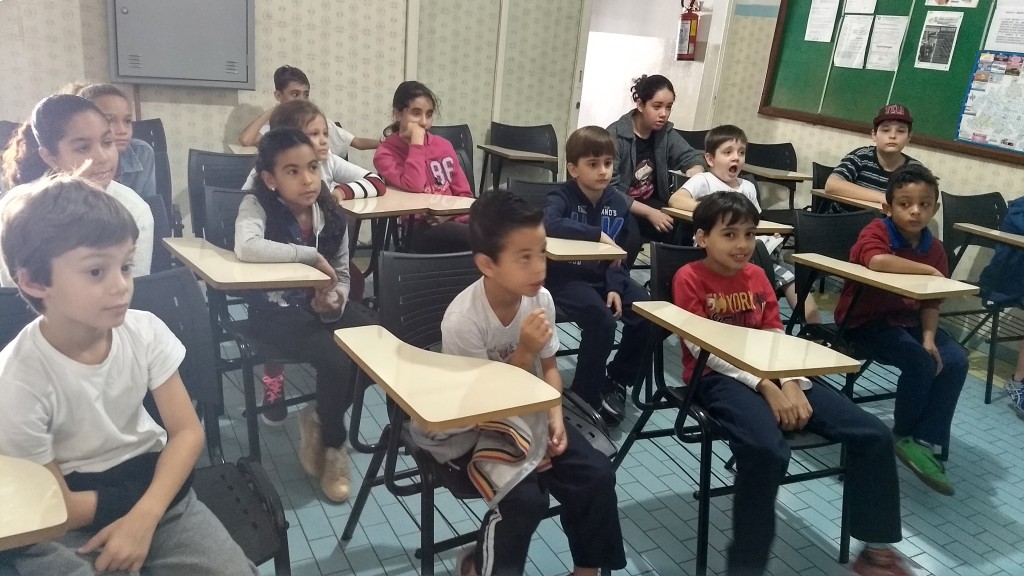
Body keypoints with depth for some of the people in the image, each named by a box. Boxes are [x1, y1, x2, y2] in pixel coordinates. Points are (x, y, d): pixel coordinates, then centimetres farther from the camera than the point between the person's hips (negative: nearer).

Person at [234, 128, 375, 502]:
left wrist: (336, 301, -16)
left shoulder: (331, 214, 0)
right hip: (276, 309, -5)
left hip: (322, 304, 6)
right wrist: (311, 255, -29)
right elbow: (246, 248, -37)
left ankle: (320, 420, 10)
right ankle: (333, 442, 5)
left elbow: (342, 274, 7)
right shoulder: (257, 205, -15)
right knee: (336, 362, -27)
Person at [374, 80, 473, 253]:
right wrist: (417, 142, -10)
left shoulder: (443, 145, 14)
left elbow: (464, 194, 13)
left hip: (452, 221, 5)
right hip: (420, 229, -5)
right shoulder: (386, 153, 1)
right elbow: (414, 187, -18)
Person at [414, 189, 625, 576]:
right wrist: (524, 352, -30)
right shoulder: (463, 319, -28)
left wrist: (555, 416, -11)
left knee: (597, 474, -9)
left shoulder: (540, 298, -10)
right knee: (525, 498, -24)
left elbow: (549, 368, 5)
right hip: (472, 431, -5)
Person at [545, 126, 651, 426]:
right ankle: (588, 389, -2)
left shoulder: (617, 202, 4)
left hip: (604, 277, 6)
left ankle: (617, 380, 12)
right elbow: (550, 225, -35)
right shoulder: (562, 196, -11)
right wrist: (598, 235, -32)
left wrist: (615, 287, -10)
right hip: (567, 277, -6)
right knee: (601, 320, -28)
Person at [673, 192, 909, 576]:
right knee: (767, 451, -38)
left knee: (873, 436, -6)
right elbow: (703, 349, -12)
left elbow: (776, 338, 9)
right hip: (717, 378, -6)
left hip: (771, 375, 6)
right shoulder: (689, 278, -4)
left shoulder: (757, 276, 15)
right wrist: (766, 388, -19)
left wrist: (790, 384, -11)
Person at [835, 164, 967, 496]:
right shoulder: (876, 232, -14)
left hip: (908, 320, 7)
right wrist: (928, 271, -30)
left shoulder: (934, 247, 5)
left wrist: (929, 337, -11)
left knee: (955, 361, -13)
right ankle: (904, 436, 1)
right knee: (920, 363, -25)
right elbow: (878, 261, -40)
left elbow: (931, 303, 6)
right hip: (866, 320, -7)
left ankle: (927, 441, -4)